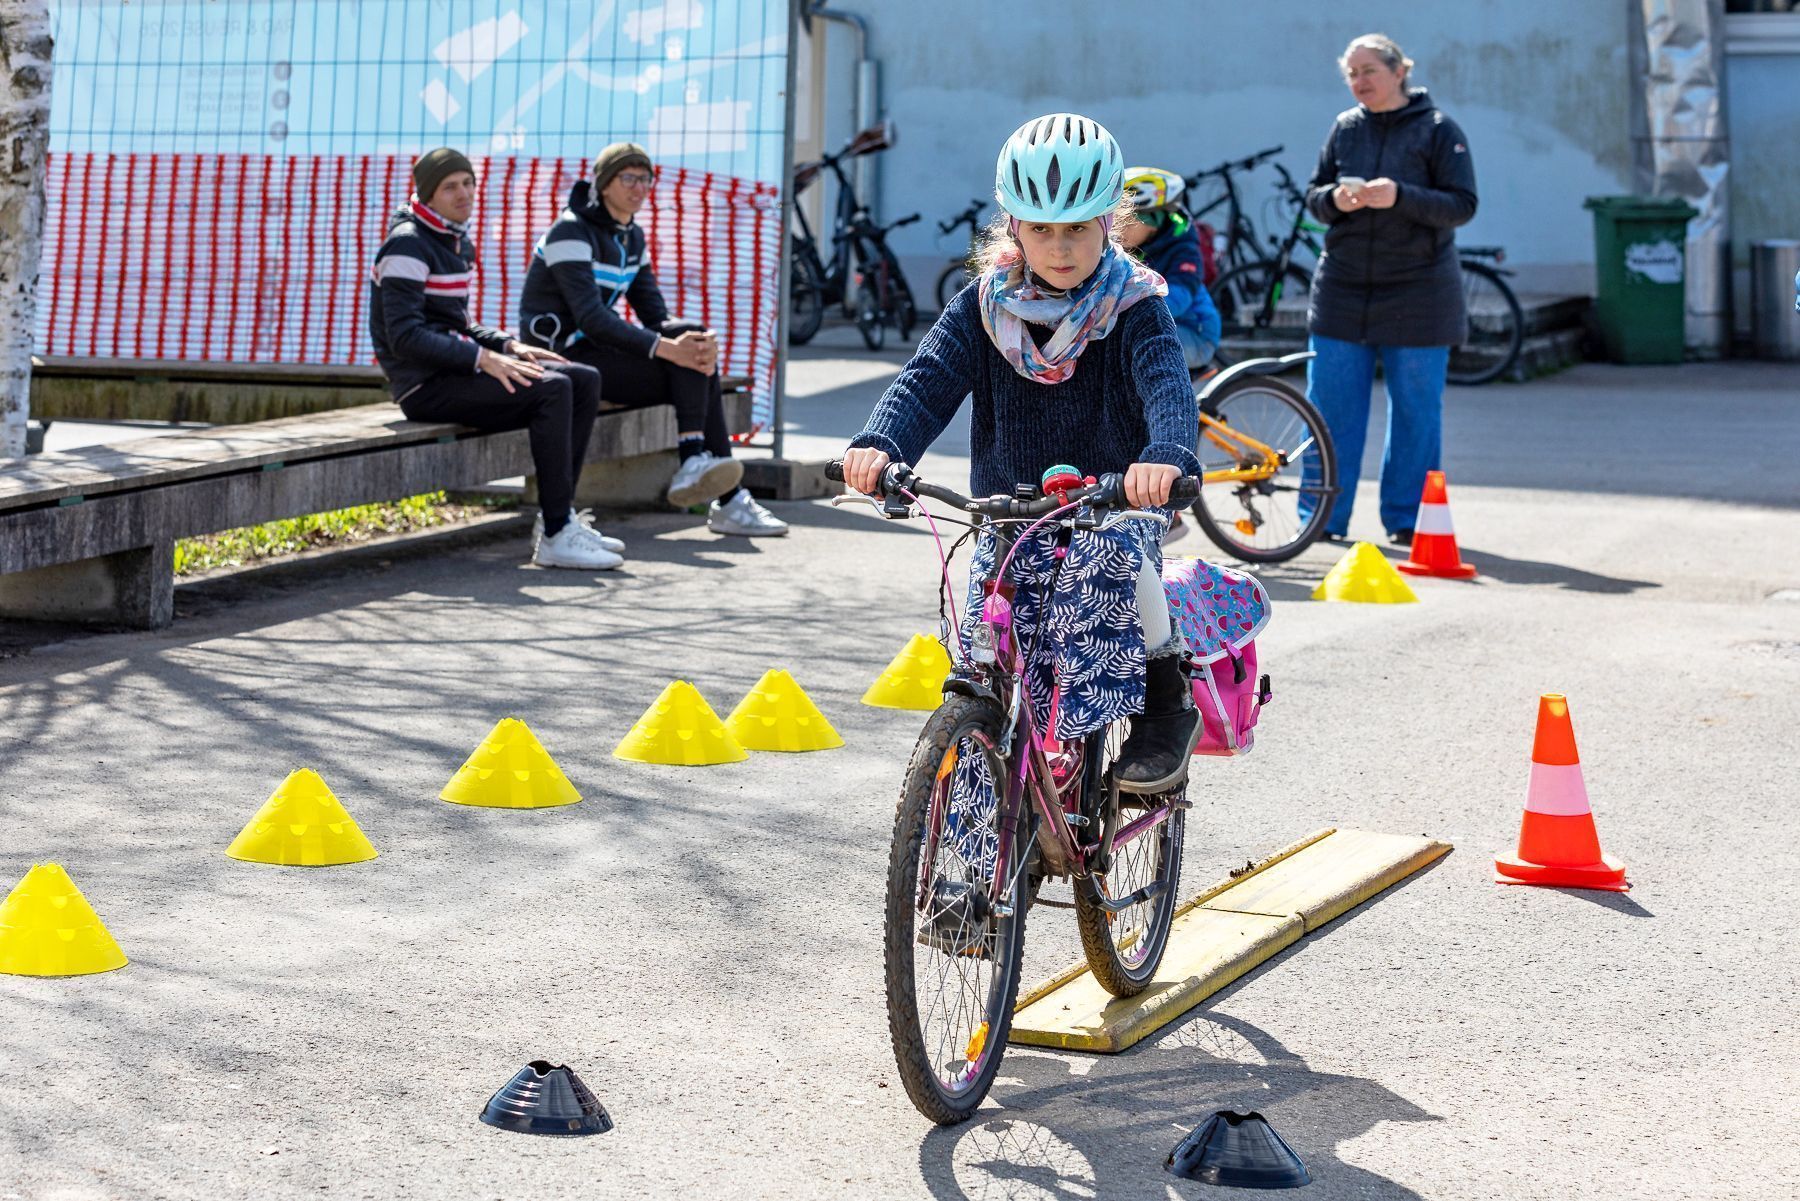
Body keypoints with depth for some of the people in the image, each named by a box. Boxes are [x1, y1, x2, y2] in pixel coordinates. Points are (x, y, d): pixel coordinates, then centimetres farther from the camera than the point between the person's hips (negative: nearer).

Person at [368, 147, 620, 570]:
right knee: (552, 389, -26)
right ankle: (555, 536, -25)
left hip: (458, 367, 10)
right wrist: (483, 359, -25)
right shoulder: (407, 245, -12)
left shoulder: (457, 243, 18)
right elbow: (405, 336, -21)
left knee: (585, 381, 0)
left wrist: (511, 346, 7)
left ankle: (557, 516, 0)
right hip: (425, 384, -10)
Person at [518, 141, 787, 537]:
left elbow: (655, 313, 6)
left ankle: (697, 465, -20)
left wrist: (696, 342, -17)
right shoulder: (572, 231, -14)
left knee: (698, 362, -16)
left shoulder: (631, 236, 13)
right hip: (563, 357, -8)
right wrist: (667, 348, -34)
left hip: (596, 346, 8)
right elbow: (590, 318, -26)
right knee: (693, 373, -21)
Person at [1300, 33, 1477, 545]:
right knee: (1330, 406, 4)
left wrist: (1400, 197, -23)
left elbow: (1462, 205, -9)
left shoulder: (1438, 130, -4)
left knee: (1416, 410, 3)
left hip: (1417, 294, -3)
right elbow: (1314, 195, 12)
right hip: (1343, 288, 3)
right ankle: (1321, 518, 12)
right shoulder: (1345, 128, 8)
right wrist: (1334, 199, -11)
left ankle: (1407, 519, 13)